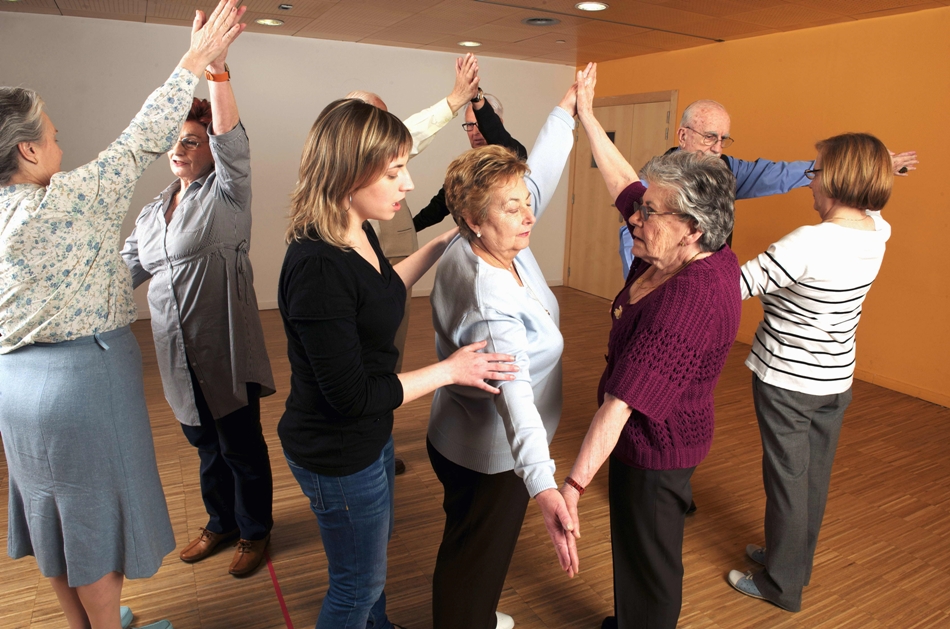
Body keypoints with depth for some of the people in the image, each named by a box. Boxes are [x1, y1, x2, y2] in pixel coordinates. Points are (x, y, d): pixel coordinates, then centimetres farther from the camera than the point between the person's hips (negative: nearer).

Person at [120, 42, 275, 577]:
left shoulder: (226, 193, -4)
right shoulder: (153, 212, 15)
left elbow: (231, 140, -22)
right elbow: (127, 267, 17)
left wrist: (218, 73, -34)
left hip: (226, 348, -6)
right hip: (178, 352, 6)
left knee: (242, 446, 7)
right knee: (206, 443, 20)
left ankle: (255, 531, 28)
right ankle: (221, 523, 40)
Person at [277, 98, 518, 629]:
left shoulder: (359, 234, -4)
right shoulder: (317, 267, -32)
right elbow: (351, 395, -28)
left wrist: (442, 245, 9)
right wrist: (449, 371, -20)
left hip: (369, 435, 9)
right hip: (337, 455, -9)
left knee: (376, 544, 32)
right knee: (358, 582, 16)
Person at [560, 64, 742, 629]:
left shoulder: (691, 298, -34)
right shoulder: (683, 254, -8)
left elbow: (624, 401, -41)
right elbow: (624, 181, 3)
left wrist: (574, 486, -43)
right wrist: (586, 115, 10)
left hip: (656, 446, -10)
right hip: (653, 435, 10)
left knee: (649, 559, 15)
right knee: (638, 546, 30)